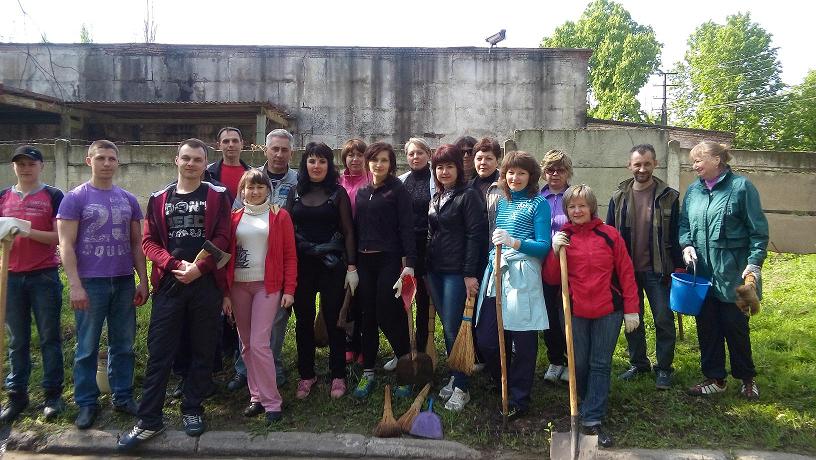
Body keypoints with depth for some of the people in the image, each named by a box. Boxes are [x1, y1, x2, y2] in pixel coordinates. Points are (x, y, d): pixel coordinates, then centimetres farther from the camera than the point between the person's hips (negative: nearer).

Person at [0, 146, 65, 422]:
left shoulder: (53, 196, -1)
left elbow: (60, 237, -7)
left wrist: (28, 231, -19)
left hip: (45, 276, -3)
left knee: (49, 337, 3)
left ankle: (52, 393, 12)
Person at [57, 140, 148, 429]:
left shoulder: (128, 200, 9)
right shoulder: (75, 198, -3)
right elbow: (66, 245, -7)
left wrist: (143, 280, 7)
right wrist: (75, 285, -14)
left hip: (124, 283, 4)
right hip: (90, 283, -3)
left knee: (123, 345, 10)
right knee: (87, 348, 6)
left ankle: (123, 397, 23)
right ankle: (87, 403, 18)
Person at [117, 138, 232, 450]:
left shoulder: (217, 196, 4)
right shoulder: (159, 199, 11)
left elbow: (222, 238, -4)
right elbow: (149, 241, 6)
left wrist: (198, 268, -16)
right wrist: (175, 265, -10)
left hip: (206, 284, -1)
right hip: (169, 283, 2)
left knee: (202, 350, 7)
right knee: (159, 351, 2)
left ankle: (192, 410, 22)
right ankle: (149, 420, 10)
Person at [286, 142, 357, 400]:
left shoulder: (338, 193, 1)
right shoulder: (296, 193, 8)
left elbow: (348, 232, -1)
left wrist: (352, 267, -7)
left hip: (332, 264, -2)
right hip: (301, 265, 3)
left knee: (333, 320, 4)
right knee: (303, 320, 8)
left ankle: (338, 375, 17)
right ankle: (306, 374, 22)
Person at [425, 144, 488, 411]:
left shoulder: (468, 195, -8)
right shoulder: (436, 197, 15)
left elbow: (475, 235, -13)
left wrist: (470, 274, -17)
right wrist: (426, 267, 16)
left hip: (457, 271, -7)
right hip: (435, 270, 7)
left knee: (453, 328, -6)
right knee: (447, 327, 12)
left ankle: (461, 388, 5)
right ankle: (455, 377, 24)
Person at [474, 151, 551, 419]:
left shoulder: (538, 204, 0)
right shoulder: (502, 202, 18)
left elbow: (543, 246, -7)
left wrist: (514, 242, -21)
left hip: (523, 277, -5)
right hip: (495, 273, 6)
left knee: (523, 341, 1)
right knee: (485, 339, 4)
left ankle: (519, 399, 16)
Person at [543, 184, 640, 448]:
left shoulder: (609, 234, -2)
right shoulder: (562, 237, 3)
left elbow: (626, 272, 0)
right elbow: (552, 278, 2)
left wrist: (631, 309, -2)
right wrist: (555, 251, -14)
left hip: (608, 311, -1)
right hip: (574, 312, 1)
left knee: (600, 365, 2)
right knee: (579, 364, 11)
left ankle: (592, 420, 7)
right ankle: (590, 406, 36)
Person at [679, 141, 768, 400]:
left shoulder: (741, 187, -7)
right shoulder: (693, 190, 8)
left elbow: (758, 230, -7)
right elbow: (684, 223, 15)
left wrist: (755, 263, -13)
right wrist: (686, 245, -4)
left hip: (732, 272, -5)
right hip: (701, 271, 5)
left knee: (735, 325, 5)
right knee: (707, 325, 9)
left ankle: (747, 378, 27)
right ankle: (715, 379, 23)